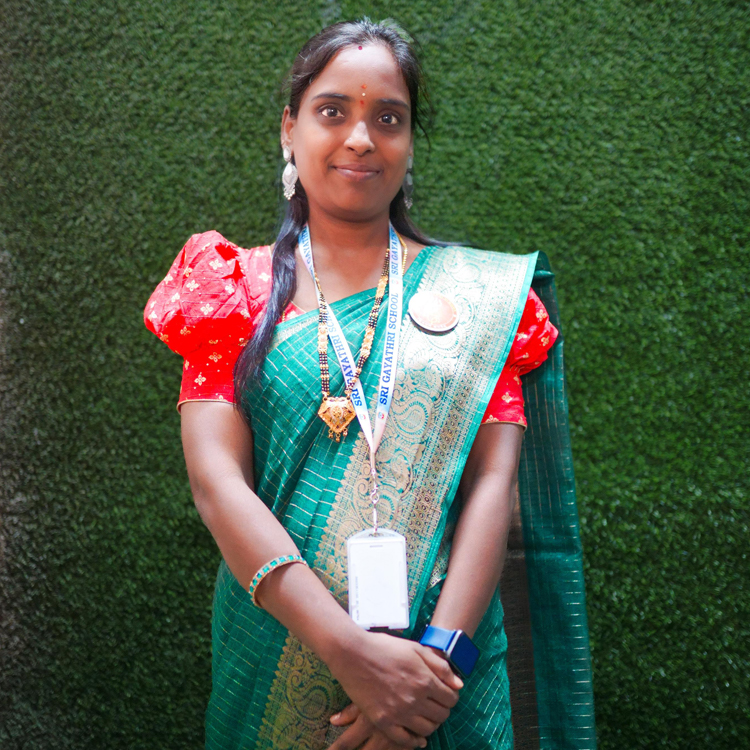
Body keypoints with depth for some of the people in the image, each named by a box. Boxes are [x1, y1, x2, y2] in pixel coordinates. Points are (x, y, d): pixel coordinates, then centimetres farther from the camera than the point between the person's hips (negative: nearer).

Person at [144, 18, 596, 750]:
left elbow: (494, 482, -5)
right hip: (276, 642, 0)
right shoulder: (235, 291, 2)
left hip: (443, 661, 1)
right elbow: (217, 479, -9)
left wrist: (440, 648, -19)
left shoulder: (478, 294, 4)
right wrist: (349, 649, -20)